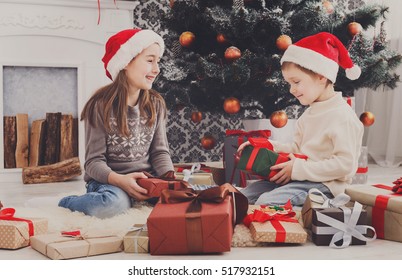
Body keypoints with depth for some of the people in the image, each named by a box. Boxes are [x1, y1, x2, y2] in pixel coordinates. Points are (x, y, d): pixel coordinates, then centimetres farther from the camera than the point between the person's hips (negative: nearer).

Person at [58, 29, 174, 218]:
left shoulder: (155, 104, 6)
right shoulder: (101, 106, -9)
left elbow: (160, 152, 6)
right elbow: (94, 161, -11)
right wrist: (119, 180, -30)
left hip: (146, 179, 4)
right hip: (107, 180, -4)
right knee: (113, 203, -38)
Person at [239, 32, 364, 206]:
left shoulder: (342, 116, -16)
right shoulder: (309, 113, 15)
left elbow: (345, 164, -22)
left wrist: (298, 169, -21)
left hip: (324, 184, -9)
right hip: (299, 178, 10)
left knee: (266, 202, -28)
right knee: (244, 195, 0)